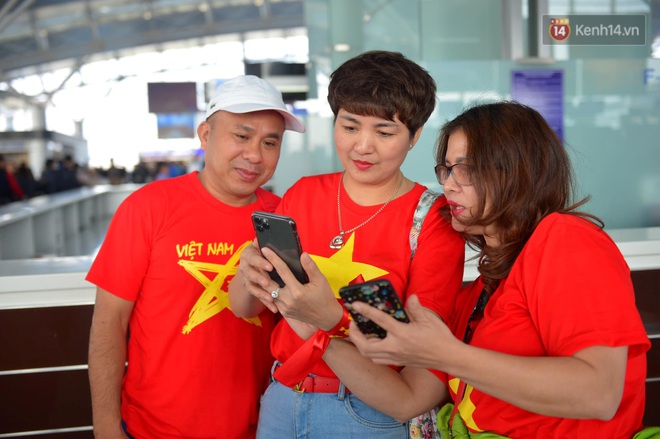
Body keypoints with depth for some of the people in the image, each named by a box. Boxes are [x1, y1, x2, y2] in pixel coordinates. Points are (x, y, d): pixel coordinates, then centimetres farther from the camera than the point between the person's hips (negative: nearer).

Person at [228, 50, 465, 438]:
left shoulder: (434, 220, -11)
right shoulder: (303, 194, 0)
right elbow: (244, 308, 1)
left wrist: (331, 317, -32)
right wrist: (251, 276, -21)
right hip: (282, 398, 4)